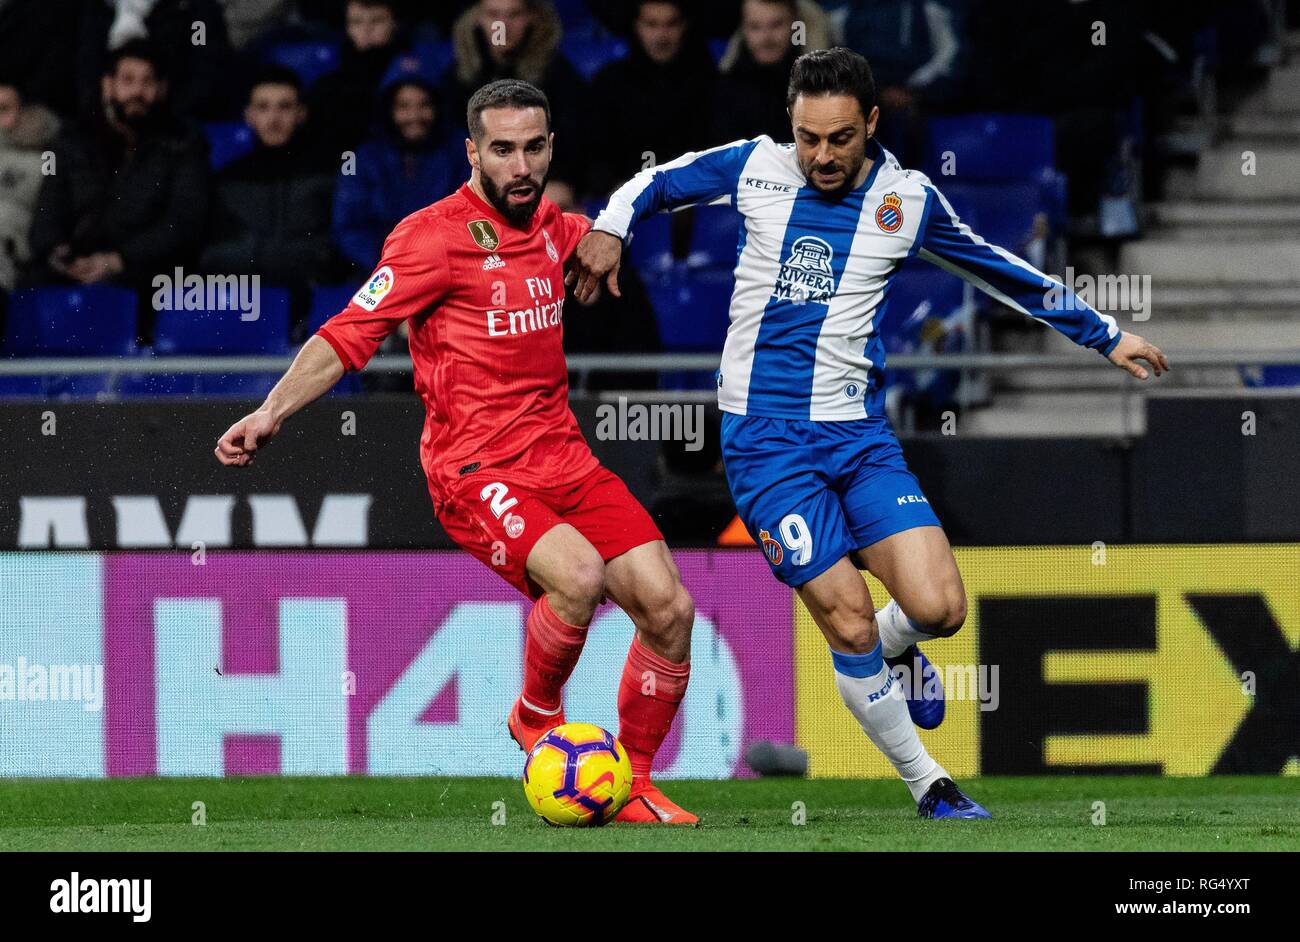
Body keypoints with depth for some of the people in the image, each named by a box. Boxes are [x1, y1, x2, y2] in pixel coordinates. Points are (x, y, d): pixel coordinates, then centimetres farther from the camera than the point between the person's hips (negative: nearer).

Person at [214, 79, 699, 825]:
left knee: (669, 607, -6)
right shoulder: (435, 236, -9)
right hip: (475, 470, -7)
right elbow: (348, 337, -11)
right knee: (578, 576, -32)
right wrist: (272, 413, -22)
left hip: (563, 456, 7)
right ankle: (537, 715, -3)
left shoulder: (553, 228, 12)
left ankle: (632, 787, 11)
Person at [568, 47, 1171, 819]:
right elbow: (655, 184, 15)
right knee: (849, 625, -10)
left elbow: (1003, 273, 17)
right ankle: (927, 785, 8)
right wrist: (611, 228, -5)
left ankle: (892, 645, 24)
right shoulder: (754, 169, -1)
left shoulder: (908, 200, 3)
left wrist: (1105, 334, 21)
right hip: (766, 437, -2)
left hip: (860, 434, 2)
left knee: (938, 608, -14)